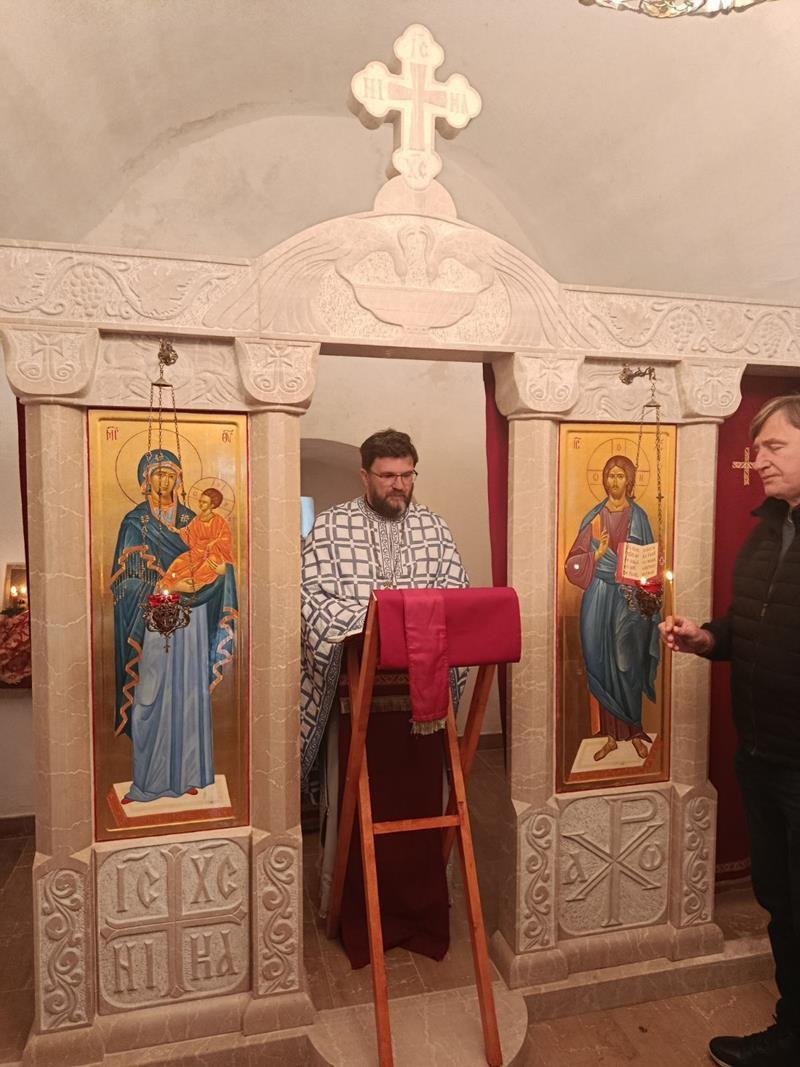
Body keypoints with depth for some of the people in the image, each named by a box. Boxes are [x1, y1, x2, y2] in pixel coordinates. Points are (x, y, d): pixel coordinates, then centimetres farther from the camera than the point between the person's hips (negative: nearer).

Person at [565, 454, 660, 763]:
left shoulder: (638, 516, 4)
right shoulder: (593, 517, 6)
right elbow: (575, 562, 4)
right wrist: (597, 555, -15)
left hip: (630, 597, -1)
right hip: (599, 598, 1)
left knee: (629, 665, 3)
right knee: (603, 665, 3)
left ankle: (635, 732, 18)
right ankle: (611, 735, 14)